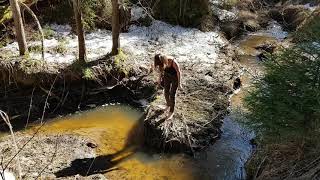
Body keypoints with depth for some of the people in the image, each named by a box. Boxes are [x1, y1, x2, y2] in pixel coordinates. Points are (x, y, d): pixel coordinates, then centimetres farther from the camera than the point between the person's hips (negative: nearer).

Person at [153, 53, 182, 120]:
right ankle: (168, 105, 45)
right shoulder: (161, 61, -23)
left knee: (172, 95, 1)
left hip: (175, 77, -5)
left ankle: (171, 112, 18)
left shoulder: (173, 61, -37)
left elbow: (178, 72, -22)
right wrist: (160, 78, 12)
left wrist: (179, 84, -14)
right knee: (166, 92, 16)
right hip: (167, 76, 5)